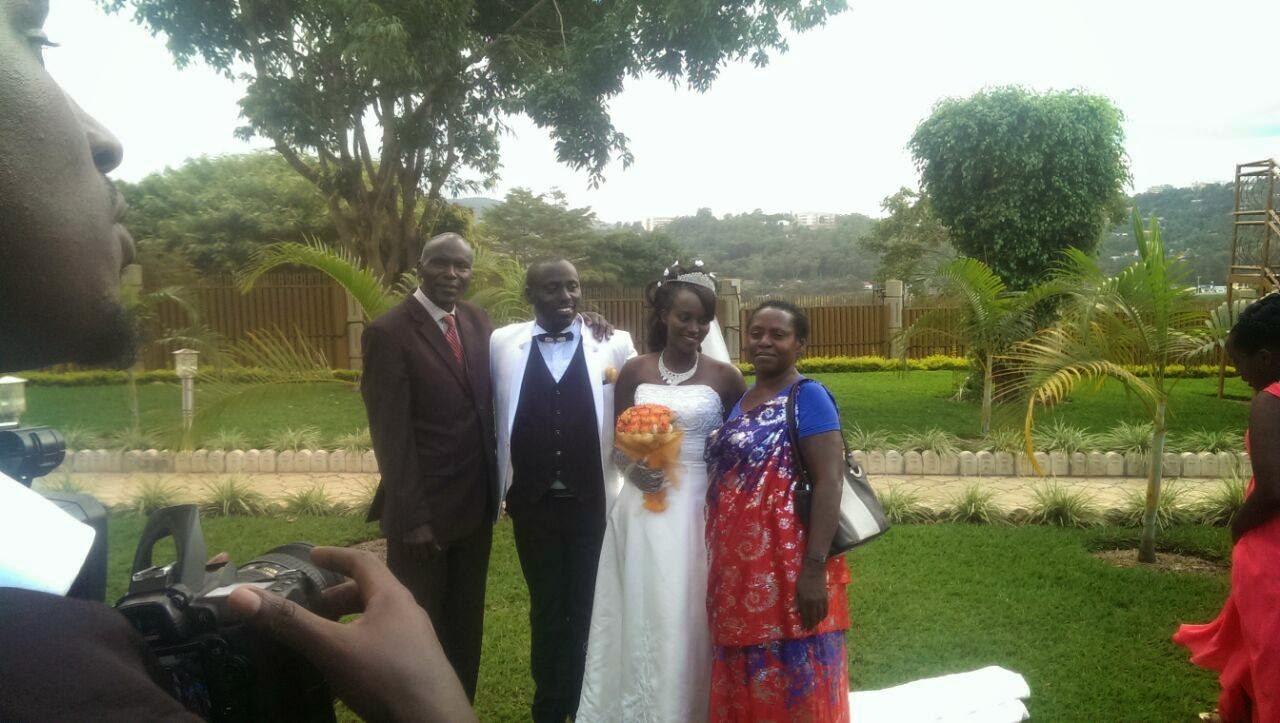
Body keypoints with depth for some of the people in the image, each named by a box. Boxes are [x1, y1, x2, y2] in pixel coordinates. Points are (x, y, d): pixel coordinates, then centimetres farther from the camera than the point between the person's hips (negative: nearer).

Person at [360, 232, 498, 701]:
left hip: (477, 504, 6)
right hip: (424, 510, -6)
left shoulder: (478, 322, 4)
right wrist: (412, 517, -18)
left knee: (466, 624, 20)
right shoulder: (388, 333, -15)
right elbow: (391, 435, -17)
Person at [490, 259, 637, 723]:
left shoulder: (615, 344, -5)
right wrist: (498, 488, 3)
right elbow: (492, 417, 3)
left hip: (594, 501, -1)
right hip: (532, 502, 1)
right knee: (546, 608, 17)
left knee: (590, 608, 13)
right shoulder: (502, 343, -1)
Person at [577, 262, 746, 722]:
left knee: (692, 615, 5)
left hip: (704, 507, -1)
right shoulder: (635, 372, 4)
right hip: (646, 507, 2)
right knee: (646, 613, 8)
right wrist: (635, 463, -12)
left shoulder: (724, 376, 0)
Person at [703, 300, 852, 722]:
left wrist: (815, 568, -23)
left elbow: (829, 483, -17)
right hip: (738, 571, 8)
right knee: (743, 679, 17)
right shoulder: (740, 401, 13)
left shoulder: (808, 397, -9)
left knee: (794, 679, 3)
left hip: (787, 568, -8)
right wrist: (722, 567, 16)